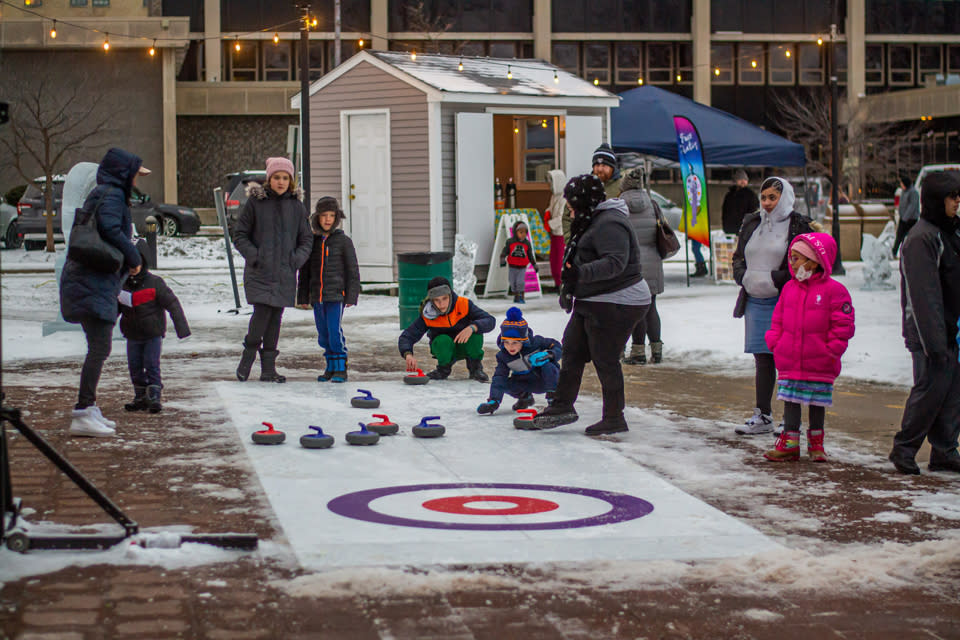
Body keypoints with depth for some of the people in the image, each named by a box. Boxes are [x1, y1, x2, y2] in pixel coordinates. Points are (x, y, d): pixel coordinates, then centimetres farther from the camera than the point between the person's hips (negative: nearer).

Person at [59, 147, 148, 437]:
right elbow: (110, 229, -24)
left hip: (94, 280, 10)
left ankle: (87, 408, 20)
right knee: (100, 348, -13)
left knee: (98, 348, 15)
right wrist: (134, 258, -11)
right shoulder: (112, 195, -9)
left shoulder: (101, 194, 20)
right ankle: (83, 413, -15)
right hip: (94, 282, -10)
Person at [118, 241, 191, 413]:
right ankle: (141, 397, 17)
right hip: (132, 335, 5)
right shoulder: (122, 284, 1)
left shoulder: (154, 283, -12)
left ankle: (154, 397, -1)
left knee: (152, 365, -7)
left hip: (153, 334, -5)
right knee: (135, 367, 7)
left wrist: (181, 326, -13)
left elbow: (172, 304, -10)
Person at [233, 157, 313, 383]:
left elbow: (306, 238, 14)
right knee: (262, 313, -14)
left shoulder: (296, 205, 7)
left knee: (276, 318, 4)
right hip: (259, 271, -3)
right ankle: (248, 356, 7)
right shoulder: (255, 201, -1)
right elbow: (239, 235, 2)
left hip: (284, 272, 3)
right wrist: (254, 256, -11)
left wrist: (298, 258, -4)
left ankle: (268, 368, 11)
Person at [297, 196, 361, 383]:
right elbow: (305, 271, 15)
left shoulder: (343, 240, -1)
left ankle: (341, 369, -3)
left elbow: (352, 270, 0)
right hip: (317, 296, 5)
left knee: (335, 331, -12)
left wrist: (351, 296, -5)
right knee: (323, 334, 8)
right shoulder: (312, 241, 10)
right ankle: (331, 367, 20)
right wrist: (303, 296, 12)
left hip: (336, 295, -5)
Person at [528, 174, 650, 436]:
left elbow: (615, 263, -32)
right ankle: (562, 406, 22)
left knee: (605, 360, -4)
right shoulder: (593, 221, 14)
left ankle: (614, 418, 6)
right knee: (572, 350, 13)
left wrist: (580, 273, -40)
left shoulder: (609, 225, -20)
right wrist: (569, 287, 29)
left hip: (616, 305, -11)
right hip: (592, 303, 11)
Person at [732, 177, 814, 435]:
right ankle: (762, 416, 16)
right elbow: (738, 256, 23)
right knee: (762, 358, 10)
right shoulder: (751, 224, 15)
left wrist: (775, 279, -16)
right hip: (755, 301, 6)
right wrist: (743, 275, 3)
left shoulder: (799, 227, -4)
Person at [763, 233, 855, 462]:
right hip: (789, 362, 4)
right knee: (790, 400, 6)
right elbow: (778, 320, 14)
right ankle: (790, 443, 13)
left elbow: (843, 324, -7)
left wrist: (833, 348, -12)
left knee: (817, 402, 9)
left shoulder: (833, 290, -9)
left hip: (819, 363, -4)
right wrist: (774, 342, 4)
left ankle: (816, 442, 22)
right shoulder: (789, 288, 7)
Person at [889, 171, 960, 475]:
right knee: (930, 390, -6)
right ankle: (903, 449, 6)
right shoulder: (921, 238, -16)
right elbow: (924, 295, -21)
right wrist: (934, 342, -24)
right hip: (929, 334, -9)